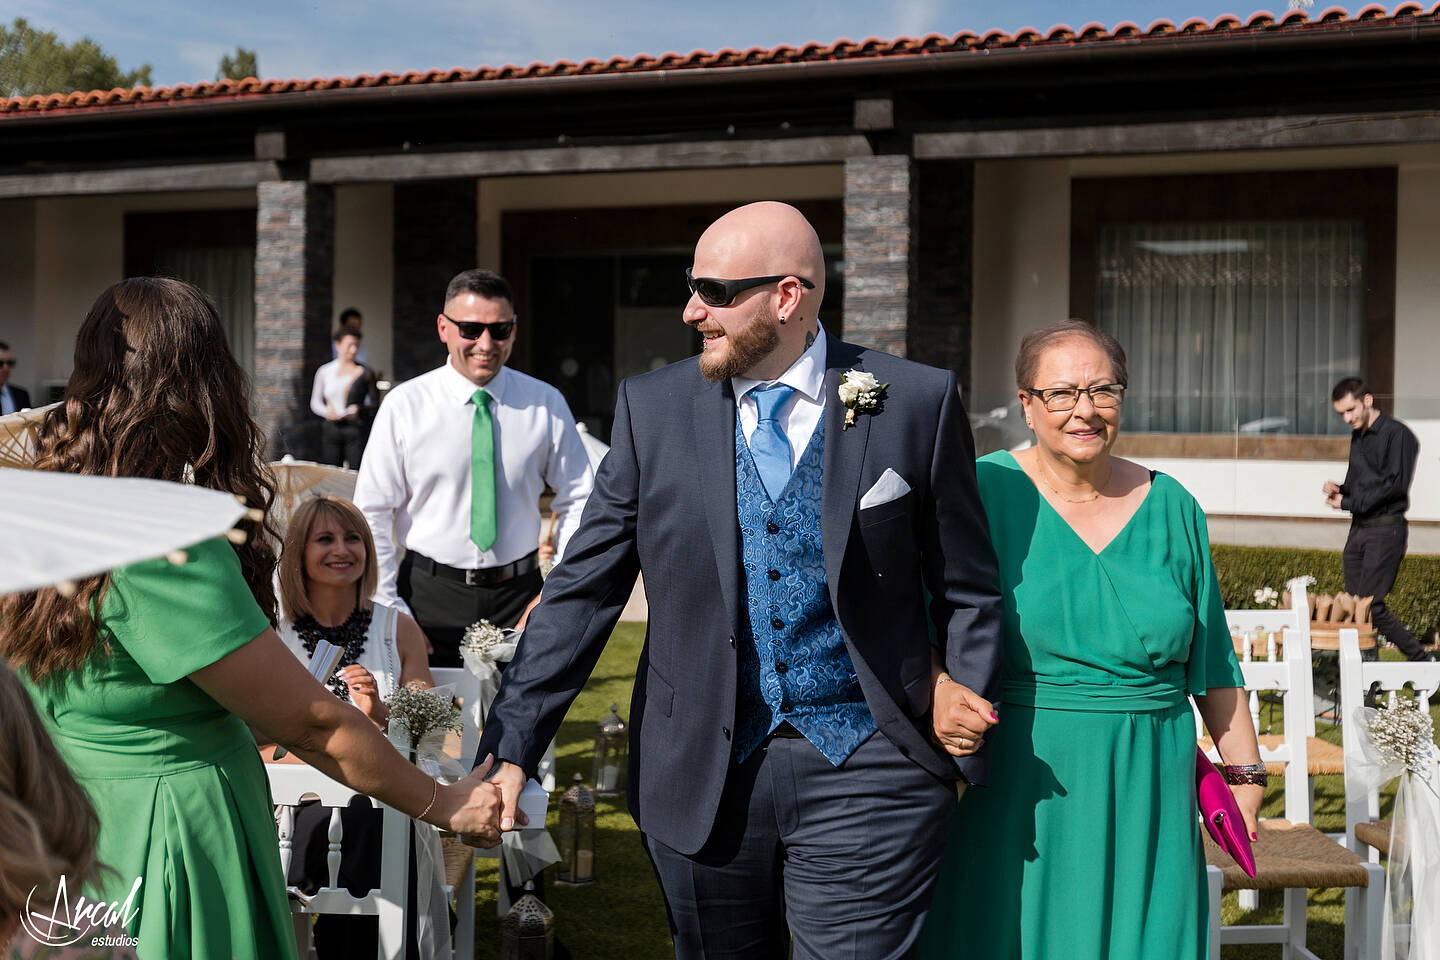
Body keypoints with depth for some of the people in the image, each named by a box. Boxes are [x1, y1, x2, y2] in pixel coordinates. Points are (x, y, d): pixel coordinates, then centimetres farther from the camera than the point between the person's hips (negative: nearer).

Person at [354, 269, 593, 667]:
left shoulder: (546, 405, 1)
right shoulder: (404, 406, -3)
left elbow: (579, 501, 8)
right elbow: (371, 513, -1)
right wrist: (391, 610, -7)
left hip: (519, 596, 1)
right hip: (430, 594, -1)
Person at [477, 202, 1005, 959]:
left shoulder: (916, 404, -3)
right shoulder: (654, 408, 2)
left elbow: (966, 592, 3)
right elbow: (581, 590, 1)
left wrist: (968, 748, 0)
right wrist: (511, 747, -5)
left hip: (862, 778, -2)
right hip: (701, 774, 3)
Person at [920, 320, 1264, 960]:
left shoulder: (1171, 508, 6)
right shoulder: (985, 491, -2)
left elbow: (1212, 664, 11)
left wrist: (1243, 769, 9)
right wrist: (937, 696, -24)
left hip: (1145, 789, 2)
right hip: (1016, 794, -2)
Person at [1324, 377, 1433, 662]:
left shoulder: (1397, 434, -8)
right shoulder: (1357, 437, 19)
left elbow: (1395, 484, -16)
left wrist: (1348, 502, -12)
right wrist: (1338, 490, 3)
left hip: (1386, 528, -8)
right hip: (1358, 528, 8)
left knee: (1370, 604, -13)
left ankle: (1421, 659, -2)